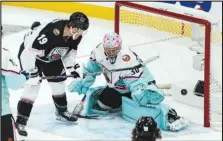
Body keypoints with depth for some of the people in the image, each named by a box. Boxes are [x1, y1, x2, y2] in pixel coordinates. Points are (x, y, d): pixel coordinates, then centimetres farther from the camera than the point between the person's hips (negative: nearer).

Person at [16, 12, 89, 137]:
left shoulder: (75, 35, -15)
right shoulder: (51, 32, -41)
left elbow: (71, 50, 6)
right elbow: (29, 51, -38)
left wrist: (72, 67, 0)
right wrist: (31, 72, -33)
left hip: (51, 57, 8)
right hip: (29, 53, -8)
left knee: (59, 81, 11)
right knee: (33, 84, -16)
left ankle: (62, 111, 32)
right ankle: (20, 121, -11)